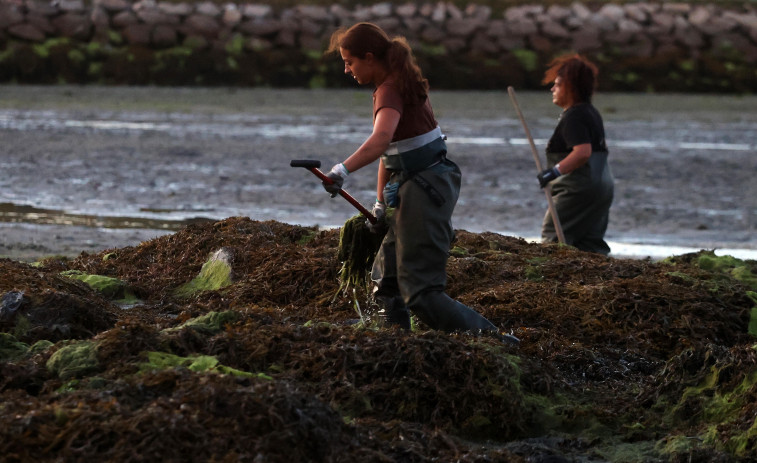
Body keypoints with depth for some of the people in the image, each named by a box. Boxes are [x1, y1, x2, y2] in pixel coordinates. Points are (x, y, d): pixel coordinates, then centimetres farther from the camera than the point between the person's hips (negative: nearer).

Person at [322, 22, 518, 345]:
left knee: (420, 293, -10)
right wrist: (381, 203, 19)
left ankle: (492, 339, -13)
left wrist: (343, 171, -51)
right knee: (385, 277, 18)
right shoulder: (399, 83, 13)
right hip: (427, 185, 10)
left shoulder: (390, 91, -18)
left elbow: (381, 139, -39)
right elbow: (388, 153, 18)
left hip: (424, 191, -10)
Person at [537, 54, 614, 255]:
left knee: (552, 235, -10)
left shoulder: (574, 116, -15)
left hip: (579, 190, -10)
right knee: (590, 241, 10)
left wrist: (555, 171, -33)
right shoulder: (591, 112, 18)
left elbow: (583, 152, -28)